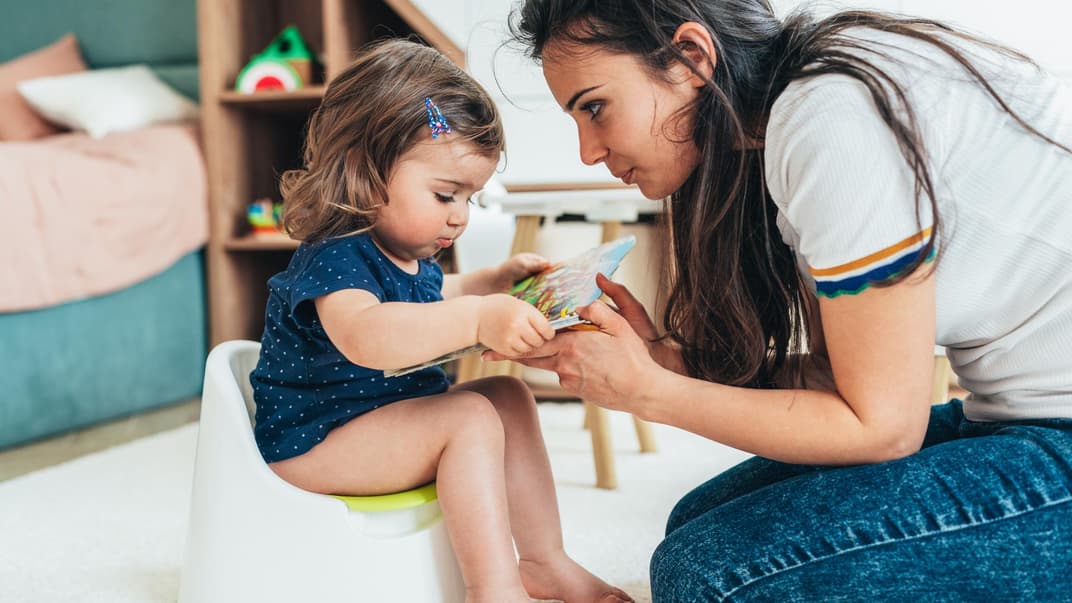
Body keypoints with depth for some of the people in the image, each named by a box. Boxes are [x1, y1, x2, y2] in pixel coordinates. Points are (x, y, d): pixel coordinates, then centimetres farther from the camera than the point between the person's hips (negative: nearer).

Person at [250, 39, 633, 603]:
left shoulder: (408, 254, 8)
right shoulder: (333, 259, -25)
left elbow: (436, 296, 35)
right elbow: (364, 335, -50)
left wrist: (498, 278, 23)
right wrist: (478, 318, -59)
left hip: (394, 416, 10)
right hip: (312, 445, -10)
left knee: (508, 395, 1)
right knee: (470, 417, -26)